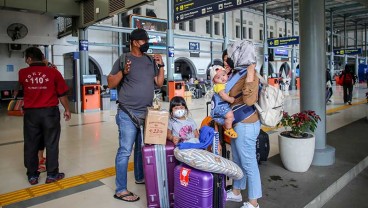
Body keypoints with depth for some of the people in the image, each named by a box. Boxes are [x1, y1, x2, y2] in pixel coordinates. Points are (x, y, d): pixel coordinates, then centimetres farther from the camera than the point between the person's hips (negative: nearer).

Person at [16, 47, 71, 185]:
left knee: (31, 145, 12)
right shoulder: (53, 72, -7)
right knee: (51, 144, 7)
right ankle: (52, 174, 15)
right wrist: (67, 110, 9)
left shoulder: (22, 73, 0)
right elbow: (62, 94, -3)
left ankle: (32, 175, 22)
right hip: (50, 112, -2)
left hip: (31, 113, 2)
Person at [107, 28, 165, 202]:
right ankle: (120, 190, 5)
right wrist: (123, 72, -21)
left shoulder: (151, 60, 10)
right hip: (128, 114, -6)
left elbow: (159, 83, 11)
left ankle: (140, 177, 35)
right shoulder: (124, 59, -5)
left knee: (142, 148, 17)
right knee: (125, 151, -4)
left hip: (147, 112, 6)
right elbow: (110, 84, -6)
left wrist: (161, 65, 0)